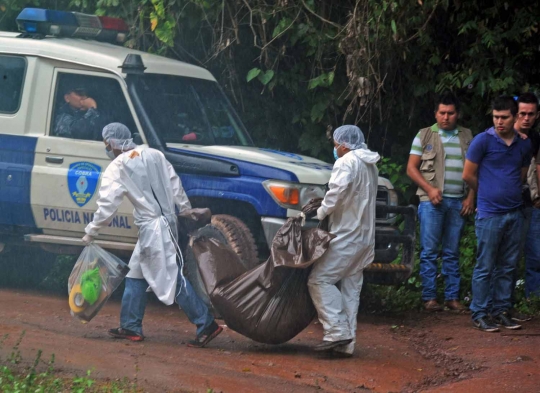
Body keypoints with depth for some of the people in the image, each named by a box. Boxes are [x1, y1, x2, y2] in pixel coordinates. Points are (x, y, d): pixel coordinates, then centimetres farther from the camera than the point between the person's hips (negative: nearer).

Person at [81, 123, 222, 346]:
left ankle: (206, 324, -14)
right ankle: (130, 326, 23)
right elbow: (175, 184, 13)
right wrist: (186, 209, 22)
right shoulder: (153, 155, 10)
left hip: (152, 227, -8)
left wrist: (91, 232, 3)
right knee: (136, 274, 18)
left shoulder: (117, 169, -7)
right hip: (167, 221, 8)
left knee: (171, 277, -9)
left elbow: (107, 204, -7)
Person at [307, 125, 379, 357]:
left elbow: (337, 191, -24)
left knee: (320, 280, -9)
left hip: (346, 235, -10)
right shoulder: (370, 165, 19)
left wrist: (321, 213, -10)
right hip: (365, 236, 10)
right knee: (351, 288, 9)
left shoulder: (347, 162, -11)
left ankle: (337, 331, -19)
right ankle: (347, 343, 7)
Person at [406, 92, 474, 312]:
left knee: (452, 253, 5)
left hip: (458, 202, 2)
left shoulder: (467, 137, 13)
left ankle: (452, 297, 7)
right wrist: (430, 189, -10)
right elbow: (411, 168, 3)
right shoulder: (425, 135, 5)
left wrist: (470, 197, 2)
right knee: (429, 251, -4)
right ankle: (429, 297, -2)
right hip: (432, 201, -2)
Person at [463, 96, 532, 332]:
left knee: (507, 267, 9)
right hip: (489, 213, -5)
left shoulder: (524, 145, 8)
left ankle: (501, 311, 17)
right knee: (485, 267, -1)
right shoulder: (483, 141, -7)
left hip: (514, 213, 5)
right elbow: (468, 175, -1)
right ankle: (480, 314, 4)